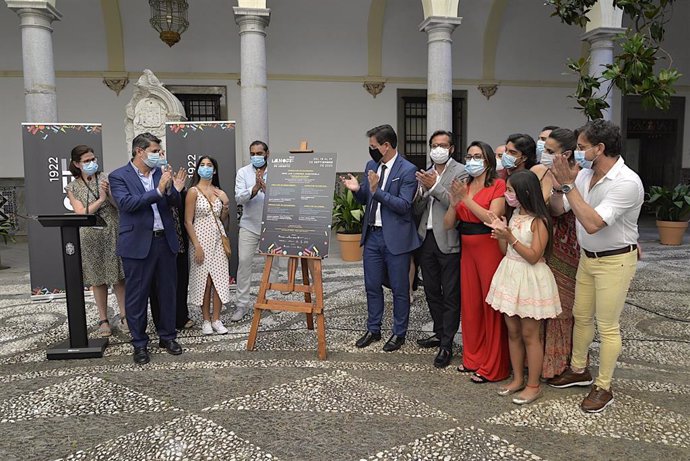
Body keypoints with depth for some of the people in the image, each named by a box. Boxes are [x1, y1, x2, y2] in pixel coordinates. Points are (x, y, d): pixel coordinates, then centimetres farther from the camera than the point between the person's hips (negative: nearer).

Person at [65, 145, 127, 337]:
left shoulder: (106, 178, 2)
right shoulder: (72, 188, 3)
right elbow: (81, 213, -7)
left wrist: (109, 193, -20)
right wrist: (101, 199, -16)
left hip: (113, 234, 0)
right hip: (90, 237, 1)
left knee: (118, 277, 4)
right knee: (98, 280, 8)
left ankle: (124, 316, 15)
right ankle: (103, 320, 19)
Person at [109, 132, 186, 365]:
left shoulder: (161, 173, 10)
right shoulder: (118, 176, -4)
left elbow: (176, 202, 8)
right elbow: (126, 203, -18)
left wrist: (169, 188, -13)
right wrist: (157, 191, -23)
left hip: (165, 240, 5)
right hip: (138, 244, -4)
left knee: (168, 291, 12)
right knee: (137, 296, 5)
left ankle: (167, 336, 28)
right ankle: (139, 343, 19)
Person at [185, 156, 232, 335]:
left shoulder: (219, 192, 9)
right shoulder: (193, 191, -6)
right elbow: (188, 222, -9)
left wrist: (226, 206, -2)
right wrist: (197, 246, -15)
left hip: (218, 238, 4)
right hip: (201, 238, -4)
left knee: (219, 279, 3)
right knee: (204, 280, 2)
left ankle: (216, 320, 13)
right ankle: (206, 320, 15)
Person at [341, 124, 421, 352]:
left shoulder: (407, 170, -12)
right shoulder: (371, 166, 9)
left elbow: (404, 205, -18)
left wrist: (377, 191, -24)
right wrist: (357, 189, -6)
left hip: (395, 237, -6)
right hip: (372, 234, 6)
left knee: (399, 289, 7)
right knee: (372, 286, 14)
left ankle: (399, 333, 23)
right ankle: (373, 329, 30)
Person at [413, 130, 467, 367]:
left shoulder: (461, 172, -4)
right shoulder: (425, 174, 14)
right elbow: (417, 210, 11)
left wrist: (435, 187, -18)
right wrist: (423, 191, -7)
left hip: (448, 241, -7)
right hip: (426, 239, 7)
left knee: (450, 295, 0)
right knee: (432, 291, 16)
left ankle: (446, 345, 7)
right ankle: (439, 333, 31)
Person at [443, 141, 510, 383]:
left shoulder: (498, 185, -5)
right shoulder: (463, 187, 12)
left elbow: (492, 218, -18)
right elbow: (448, 224, 6)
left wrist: (466, 199, -20)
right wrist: (454, 202, -11)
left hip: (490, 249, -6)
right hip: (467, 250, 6)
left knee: (491, 306, 0)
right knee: (470, 305, 11)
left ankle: (493, 366, 12)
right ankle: (473, 358, 26)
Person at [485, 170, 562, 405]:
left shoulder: (539, 220, -15)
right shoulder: (515, 214, 8)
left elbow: (534, 257, -18)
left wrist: (510, 237, -22)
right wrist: (500, 234, -8)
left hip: (530, 280, -7)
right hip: (510, 275, 8)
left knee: (530, 335, 3)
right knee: (513, 332, 14)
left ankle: (533, 385, 17)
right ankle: (518, 378, 28)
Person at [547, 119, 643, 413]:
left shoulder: (627, 182, -26)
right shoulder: (584, 173, -4)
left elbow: (592, 223, -33)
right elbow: (557, 208, 1)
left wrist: (568, 184, -29)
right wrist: (558, 180, -13)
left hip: (614, 261, -7)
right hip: (587, 257, 7)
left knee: (607, 326, 4)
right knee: (581, 316, 18)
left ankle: (603, 388, 20)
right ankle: (578, 370, 38)